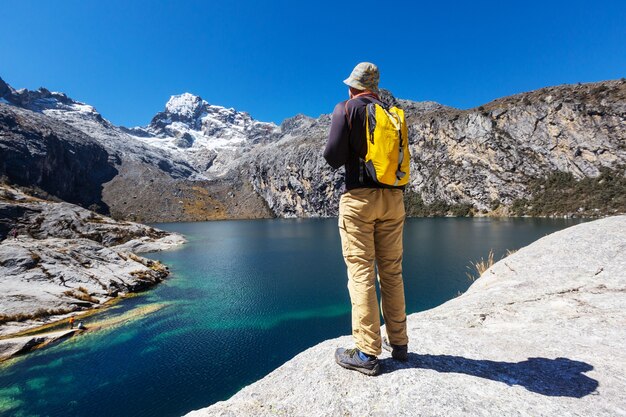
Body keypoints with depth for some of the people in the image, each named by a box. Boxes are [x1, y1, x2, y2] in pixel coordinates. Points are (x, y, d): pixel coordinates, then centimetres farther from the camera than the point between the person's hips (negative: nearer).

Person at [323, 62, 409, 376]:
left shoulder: (346, 108, 2)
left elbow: (333, 155, -8)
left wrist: (340, 159, 13)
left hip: (359, 196, -5)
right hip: (393, 197, 5)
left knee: (361, 272, -3)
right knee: (392, 271, 10)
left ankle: (367, 353, 2)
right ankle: (398, 342, 20)